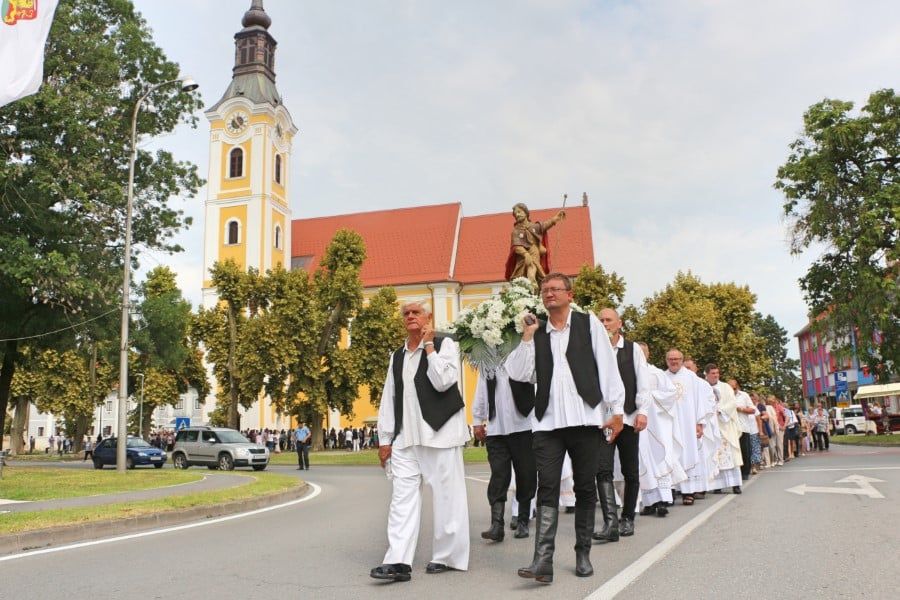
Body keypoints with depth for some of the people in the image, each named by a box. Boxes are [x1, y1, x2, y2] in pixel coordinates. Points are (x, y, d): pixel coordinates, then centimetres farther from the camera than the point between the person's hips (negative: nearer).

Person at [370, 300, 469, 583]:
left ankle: (446, 556, 13)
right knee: (402, 497, -2)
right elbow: (388, 399, 15)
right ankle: (399, 562, -4)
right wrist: (385, 438, 11)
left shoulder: (445, 344, 1)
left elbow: (443, 381, -16)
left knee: (446, 495, 1)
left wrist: (429, 345, -9)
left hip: (439, 431, -5)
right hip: (405, 436, 5)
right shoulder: (397, 356, 17)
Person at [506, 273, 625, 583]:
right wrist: (527, 336, 1)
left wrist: (616, 410, -3)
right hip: (547, 422, 1)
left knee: (585, 489, 8)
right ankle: (543, 560, -6)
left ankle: (583, 554, 21)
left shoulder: (589, 323, 6)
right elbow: (518, 373, 3)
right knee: (547, 490, -4)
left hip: (585, 419, -1)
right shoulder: (537, 333, 13)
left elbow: (607, 367, 2)